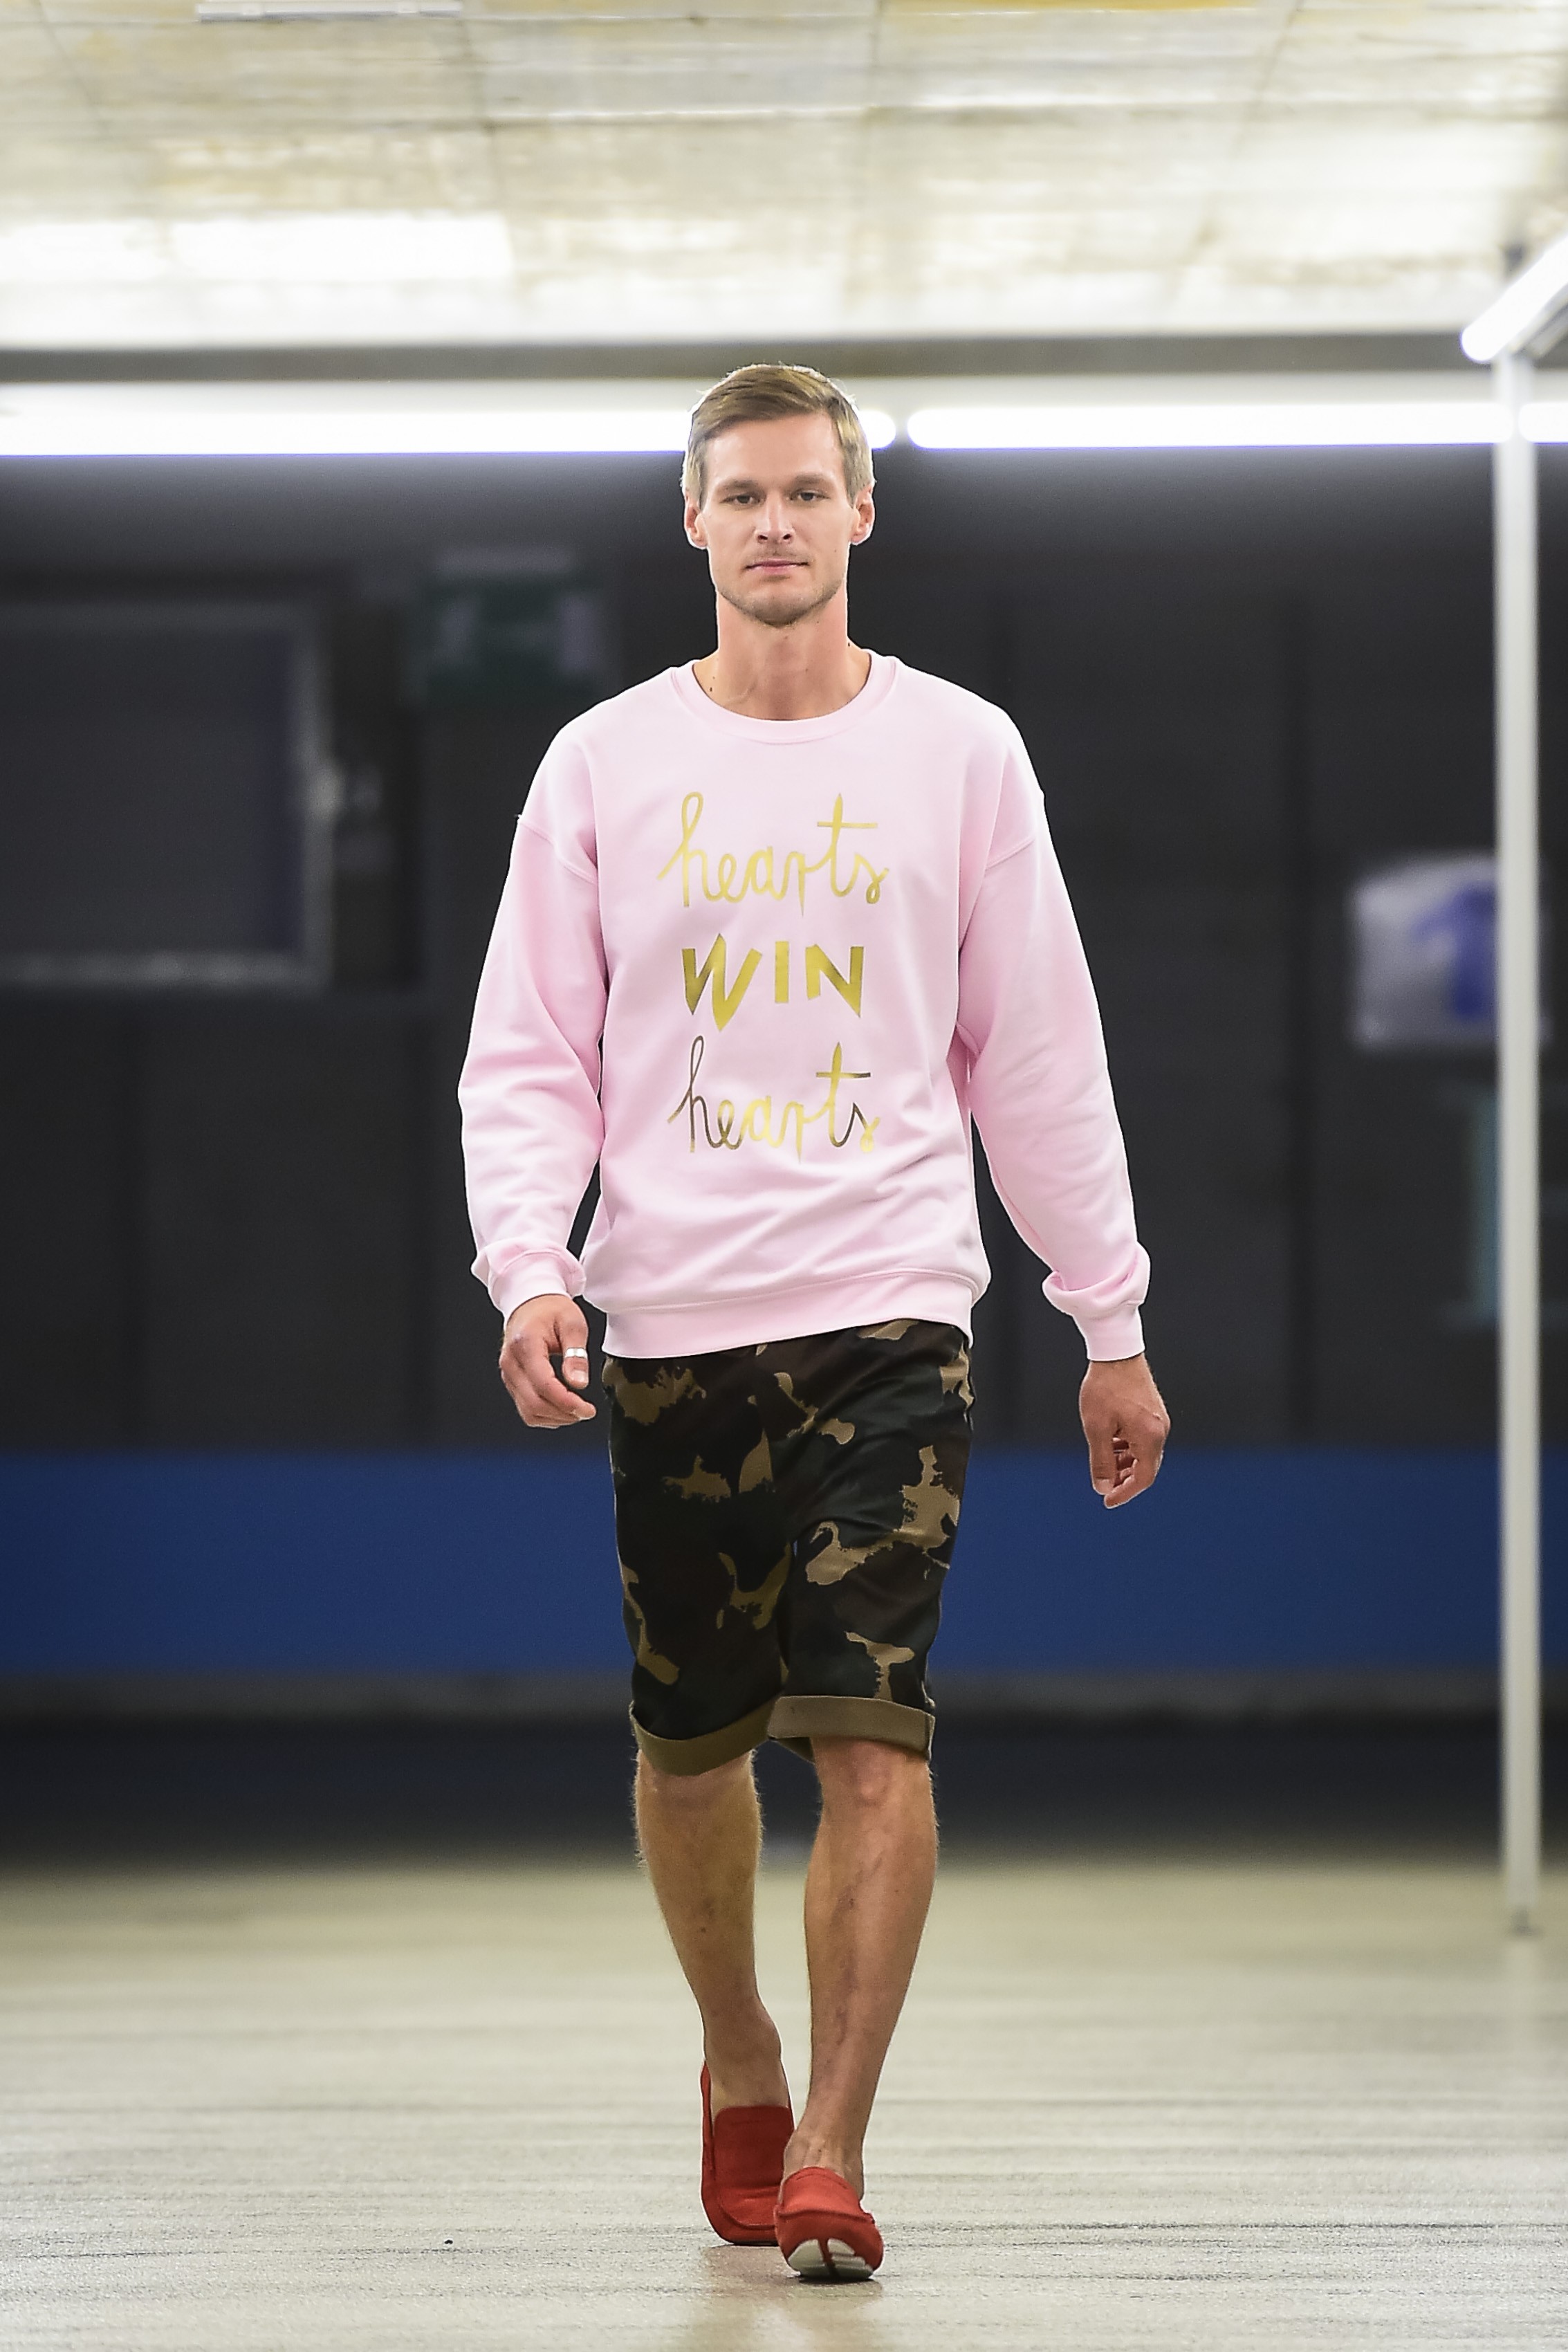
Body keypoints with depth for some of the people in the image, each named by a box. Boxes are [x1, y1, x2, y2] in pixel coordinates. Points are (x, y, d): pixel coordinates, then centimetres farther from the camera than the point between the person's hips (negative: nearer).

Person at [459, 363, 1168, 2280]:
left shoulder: (960, 755, 5)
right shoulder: (604, 766, 5)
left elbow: (1039, 1057, 10)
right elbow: (528, 1060, 5)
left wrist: (1112, 1326, 10)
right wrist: (532, 1271, -11)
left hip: (891, 1312, -1)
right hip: (671, 1326, 1)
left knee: (873, 1738, -14)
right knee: (691, 1748, 9)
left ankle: (827, 2155, -10)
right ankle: (738, 2066, 33)